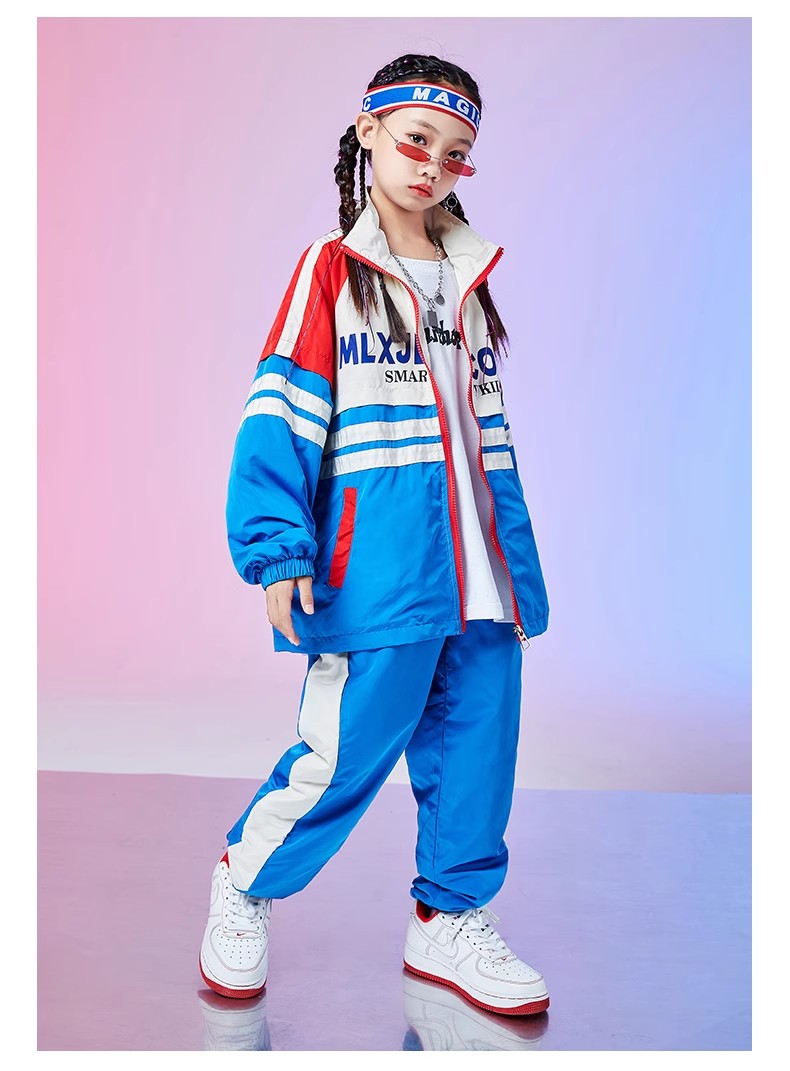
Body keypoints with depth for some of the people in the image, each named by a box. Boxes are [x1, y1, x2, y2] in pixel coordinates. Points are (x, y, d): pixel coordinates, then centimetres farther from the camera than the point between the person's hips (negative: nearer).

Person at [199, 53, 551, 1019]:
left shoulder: (469, 280, 18)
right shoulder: (332, 268, 0)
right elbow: (282, 415, -6)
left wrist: (521, 571, 18)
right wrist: (278, 548, -16)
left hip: (477, 575, 6)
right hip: (377, 574, -6)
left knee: (477, 749, 8)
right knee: (346, 751, -3)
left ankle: (450, 919, 27)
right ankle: (244, 885, 23)